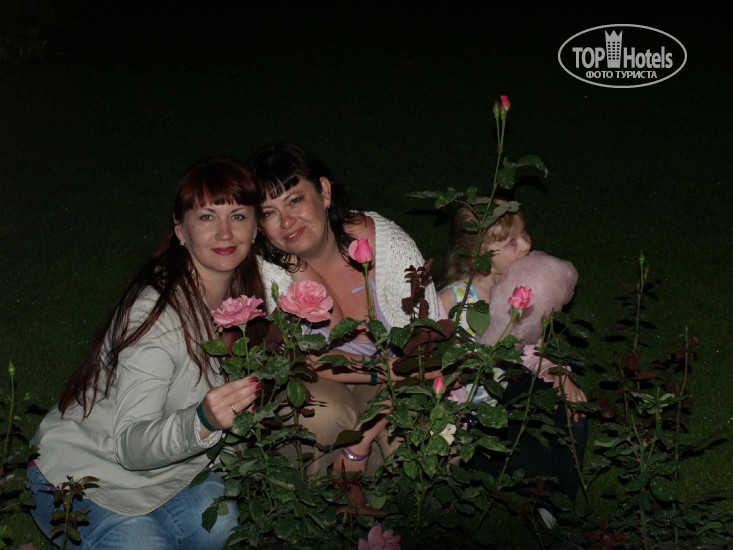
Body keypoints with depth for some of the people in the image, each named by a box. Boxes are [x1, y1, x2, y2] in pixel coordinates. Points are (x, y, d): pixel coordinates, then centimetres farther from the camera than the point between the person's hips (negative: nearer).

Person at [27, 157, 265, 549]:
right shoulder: (157, 314, -28)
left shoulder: (242, 293, -5)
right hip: (82, 479, -6)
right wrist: (202, 422, -48)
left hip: (168, 464, 6)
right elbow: (131, 444, -31)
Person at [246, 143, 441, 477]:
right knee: (323, 413, -34)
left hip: (383, 387, 0)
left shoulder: (389, 245, -22)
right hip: (316, 385, 0)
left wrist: (361, 440, -24)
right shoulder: (267, 267, -20)